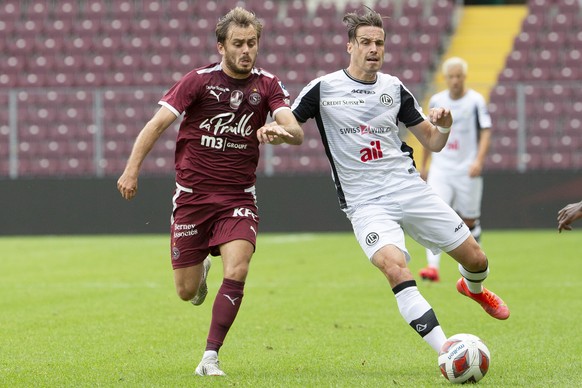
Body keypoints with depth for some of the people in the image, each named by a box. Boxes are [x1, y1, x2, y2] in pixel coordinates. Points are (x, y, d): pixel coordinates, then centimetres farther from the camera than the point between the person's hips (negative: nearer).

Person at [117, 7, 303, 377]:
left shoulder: (267, 85, -1)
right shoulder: (199, 80, -6)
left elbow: (297, 133, -14)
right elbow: (158, 124, -7)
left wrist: (281, 131, -38)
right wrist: (133, 168, -18)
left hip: (238, 197, 1)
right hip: (192, 195, 0)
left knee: (237, 271, -22)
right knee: (187, 291, 3)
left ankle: (210, 357, -12)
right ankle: (201, 269, 42)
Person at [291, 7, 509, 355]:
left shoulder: (394, 88, 8)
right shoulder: (323, 88, -2)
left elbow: (433, 142, 14)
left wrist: (443, 127, -9)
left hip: (411, 191, 4)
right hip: (366, 204, -4)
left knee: (475, 258, 6)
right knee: (395, 267, -30)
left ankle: (474, 288, 45)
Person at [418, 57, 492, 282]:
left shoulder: (475, 101, -4)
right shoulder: (436, 101, 7)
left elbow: (485, 132, -7)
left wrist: (479, 160, -21)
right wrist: (423, 164, 23)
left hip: (466, 171, -2)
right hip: (440, 169, 2)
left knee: (469, 221, 6)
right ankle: (433, 267, -23)